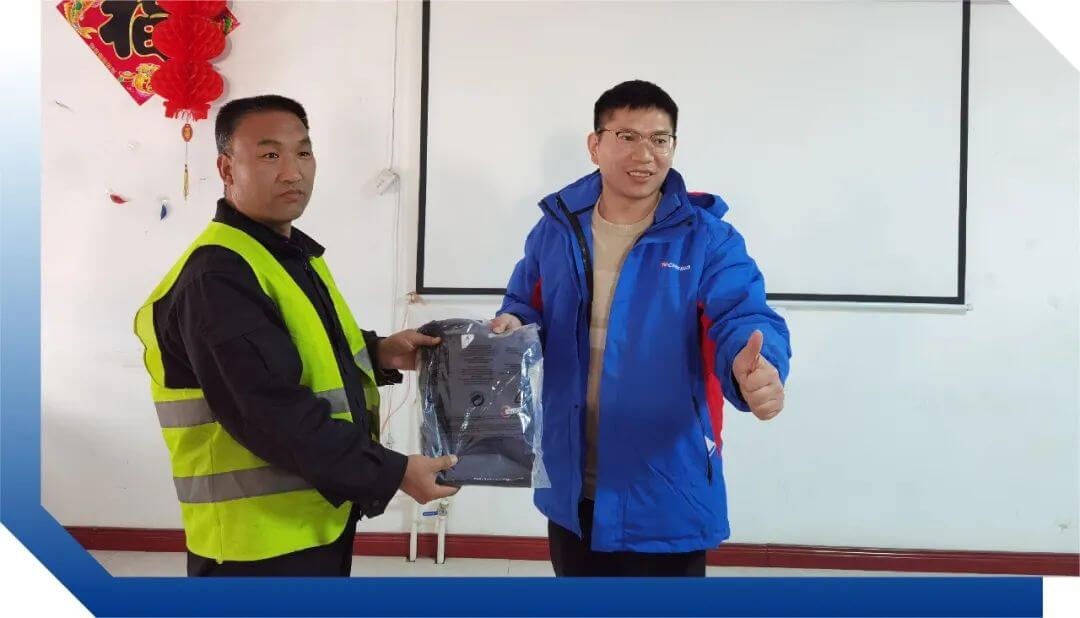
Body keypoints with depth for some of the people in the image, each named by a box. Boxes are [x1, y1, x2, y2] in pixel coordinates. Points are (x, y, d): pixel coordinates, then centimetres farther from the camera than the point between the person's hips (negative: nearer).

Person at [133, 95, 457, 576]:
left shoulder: (292, 254, 11)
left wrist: (378, 353, 7)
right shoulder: (217, 276, -22)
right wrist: (392, 473, -24)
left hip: (320, 514, 10)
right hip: (258, 534, -10)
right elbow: (275, 416, -28)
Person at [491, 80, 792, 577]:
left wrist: (756, 369, -46)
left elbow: (744, 319, -22)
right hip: (570, 484, 4)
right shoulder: (556, 227, 2)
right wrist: (512, 328, -11)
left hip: (665, 493, -4)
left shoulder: (707, 239, -10)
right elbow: (526, 307, 13)